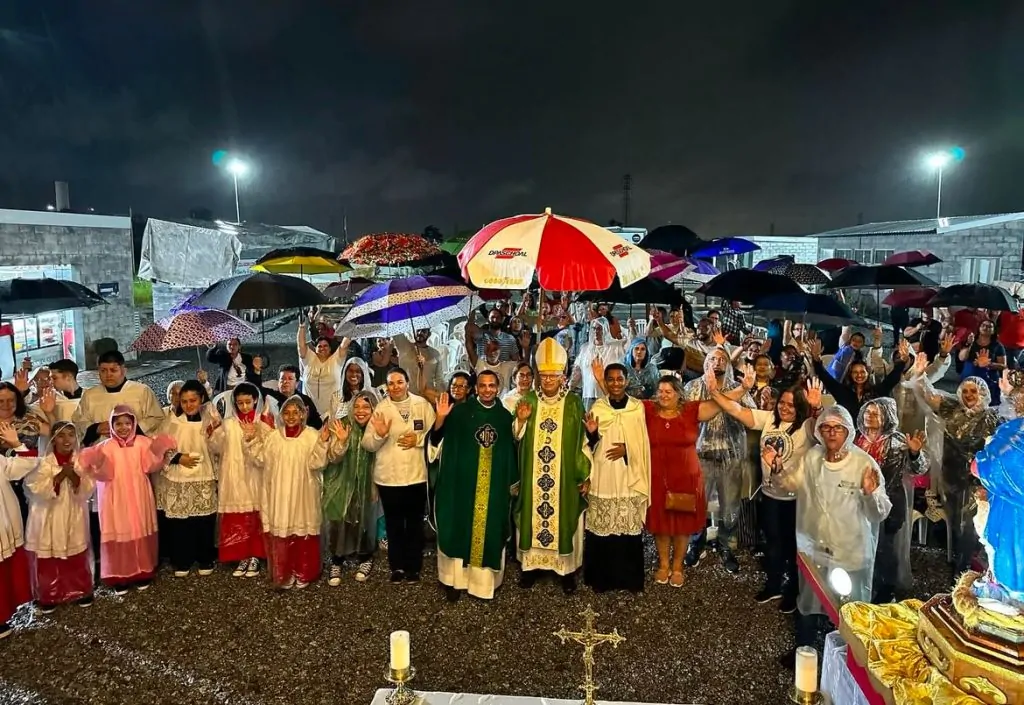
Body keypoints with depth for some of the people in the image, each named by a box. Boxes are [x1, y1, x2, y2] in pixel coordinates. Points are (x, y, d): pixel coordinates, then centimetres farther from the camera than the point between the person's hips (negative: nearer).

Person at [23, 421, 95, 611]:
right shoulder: (44, 462, -8)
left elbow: (88, 490, -7)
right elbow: (37, 489, -17)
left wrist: (74, 476, -23)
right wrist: (60, 475, -25)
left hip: (74, 517, 2)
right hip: (50, 518, -2)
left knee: (77, 558, 10)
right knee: (48, 559, 3)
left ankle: (81, 590, 27)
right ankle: (49, 595, 21)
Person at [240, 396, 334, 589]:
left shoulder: (312, 436, -3)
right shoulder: (272, 436, 6)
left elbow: (316, 463, -12)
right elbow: (259, 460, 3)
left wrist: (323, 442, -24)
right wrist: (251, 440, -6)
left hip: (302, 495, -2)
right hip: (278, 495, 2)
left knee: (303, 533, 4)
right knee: (280, 533, 3)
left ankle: (302, 574, 19)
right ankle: (283, 574, 17)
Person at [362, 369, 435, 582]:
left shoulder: (422, 404, -1)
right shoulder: (380, 409, -1)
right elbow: (368, 444, -5)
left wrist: (418, 439, -16)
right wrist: (379, 434, -24)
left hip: (417, 475, 0)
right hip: (388, 476, 0)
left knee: (415, 523, 13)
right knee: (394, 524, 12)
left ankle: (414, 567, 27)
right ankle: (397, 566, 28)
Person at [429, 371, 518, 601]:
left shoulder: (505, 416, 5)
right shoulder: (460, 412, -3)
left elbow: (512, 453, 12)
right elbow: (436, 441, -6)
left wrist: (512, 483, 11)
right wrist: (440, 418, -23)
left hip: (495, 486, 2)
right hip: (462, 482, -2)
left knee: (490, 531, 8)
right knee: (460, 529, 3)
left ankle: (485, 579, 22)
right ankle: (456, 579, 16)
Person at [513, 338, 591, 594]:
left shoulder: (574, 403, -3)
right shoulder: (528, 400, 3)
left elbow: (583, 441, -1)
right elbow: (516, 439, 5)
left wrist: (586, 476, -4)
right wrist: (521, 420, -15)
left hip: (565, 478, -2)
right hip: (533, 478, 2)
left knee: (565, 520, 5)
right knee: (533, 518, 9)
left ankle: (567, 569, 17)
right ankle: (532, 564, 23)